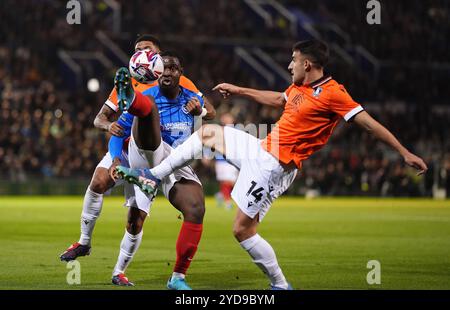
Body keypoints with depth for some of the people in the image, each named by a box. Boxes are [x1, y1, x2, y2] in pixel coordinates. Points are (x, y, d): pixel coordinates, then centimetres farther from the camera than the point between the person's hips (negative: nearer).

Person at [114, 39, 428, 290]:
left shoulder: (332, 94, -19)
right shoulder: (299, 88, 9)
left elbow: (369, 122, -19)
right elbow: (276, 99, 31)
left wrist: (405, 152, -21)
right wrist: (239, 90, 39)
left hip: (273, 166, -9)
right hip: (261, 149, 9)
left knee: (243, 229, -8)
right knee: (207, 133, 16)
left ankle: (281, 285, 5)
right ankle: (153, 177, 21)